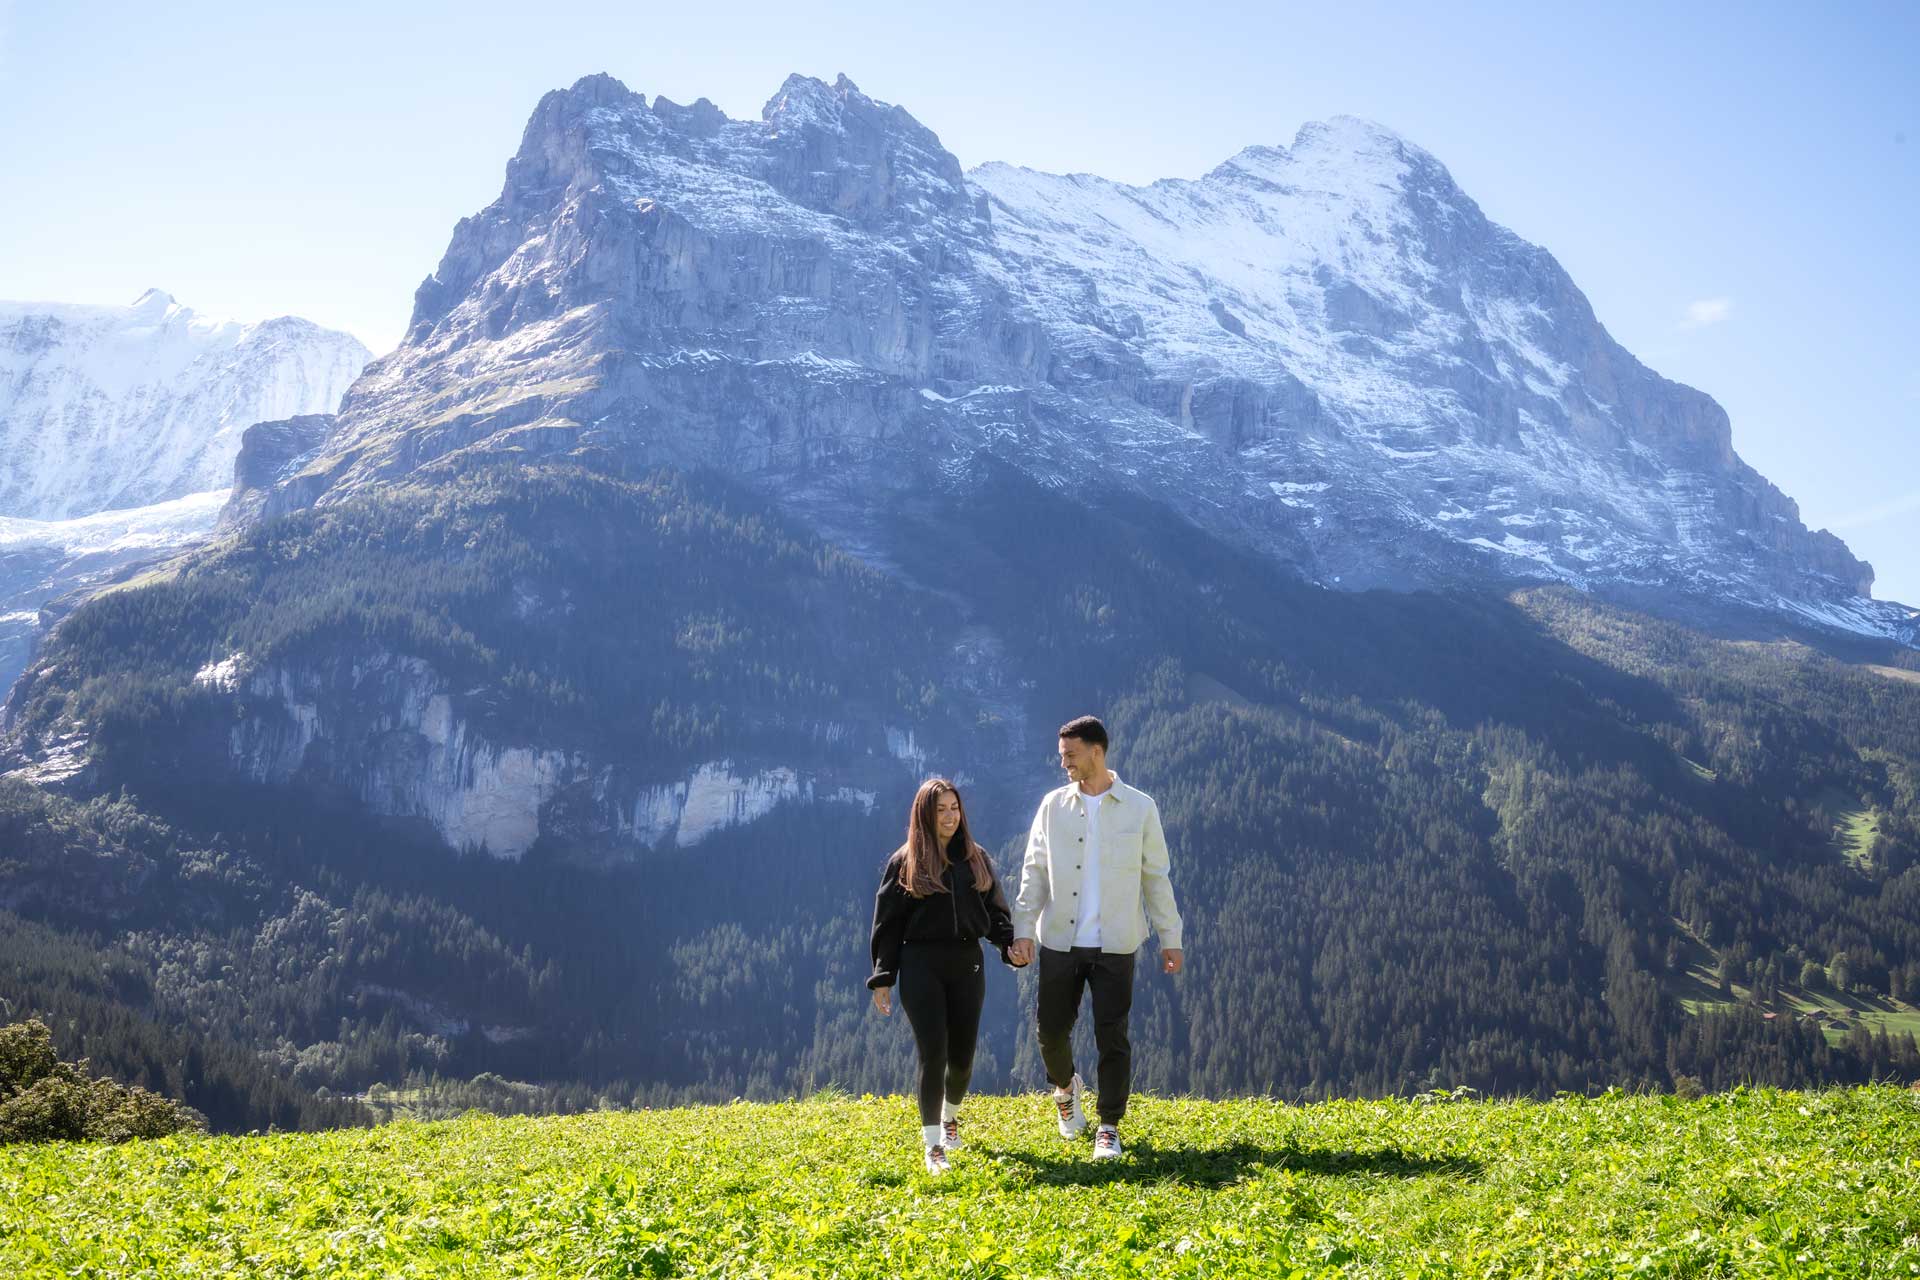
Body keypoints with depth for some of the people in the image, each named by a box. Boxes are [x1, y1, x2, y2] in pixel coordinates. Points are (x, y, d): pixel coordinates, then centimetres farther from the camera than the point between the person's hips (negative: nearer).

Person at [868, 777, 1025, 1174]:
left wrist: (1010, 945, -10)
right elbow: (887, 924, 2)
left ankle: (950, 1116, 38)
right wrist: (882, 978, -3)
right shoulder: (904, 862, 2)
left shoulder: (975, 858, 10)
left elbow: (995, 911, 10)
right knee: (933, 1053, -8)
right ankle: (933, 1146, -2)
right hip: (921, 966, -3)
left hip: (967, 965, 3)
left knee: (962, 1054, 8)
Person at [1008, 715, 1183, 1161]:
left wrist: (1170, 938, 3)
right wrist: (1022, 931, -3)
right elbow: (1034, 873, 6)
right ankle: (1066, 1087, 38)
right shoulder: (1053, 805, 5)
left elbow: (1156, 878, 4)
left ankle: (1109, 1127, 13)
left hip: (1115, 945, -2)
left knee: (1112, 1036, -2)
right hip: (1060, 942, 2)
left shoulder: (1139, 807, 0)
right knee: (1050, 1028, 6)